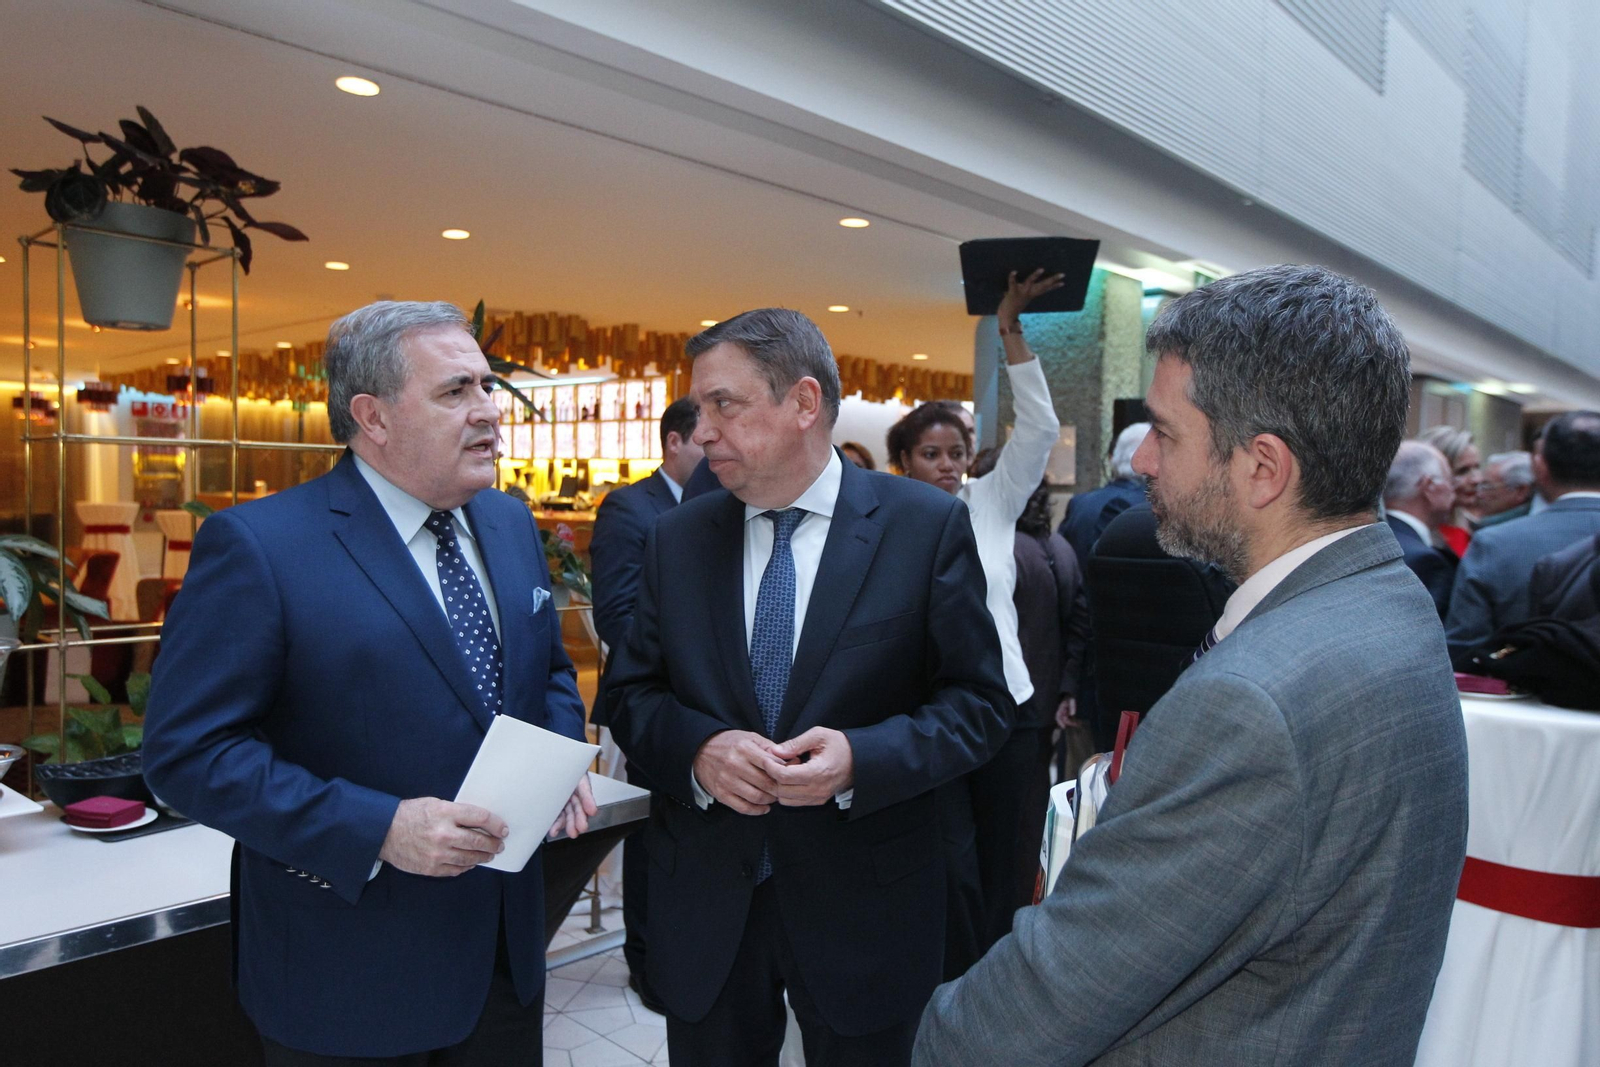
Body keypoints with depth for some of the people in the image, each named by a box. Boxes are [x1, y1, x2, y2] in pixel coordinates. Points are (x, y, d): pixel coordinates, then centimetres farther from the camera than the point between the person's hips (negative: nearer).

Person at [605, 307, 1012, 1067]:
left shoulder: (927, 526, -9)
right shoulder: (679, 536, 0)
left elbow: (980, 702, -7)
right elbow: (632, 692, 4)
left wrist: (861, 757, -23)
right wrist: (698, 749, -17)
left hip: (862, 903, -2)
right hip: (704, 904, 3)